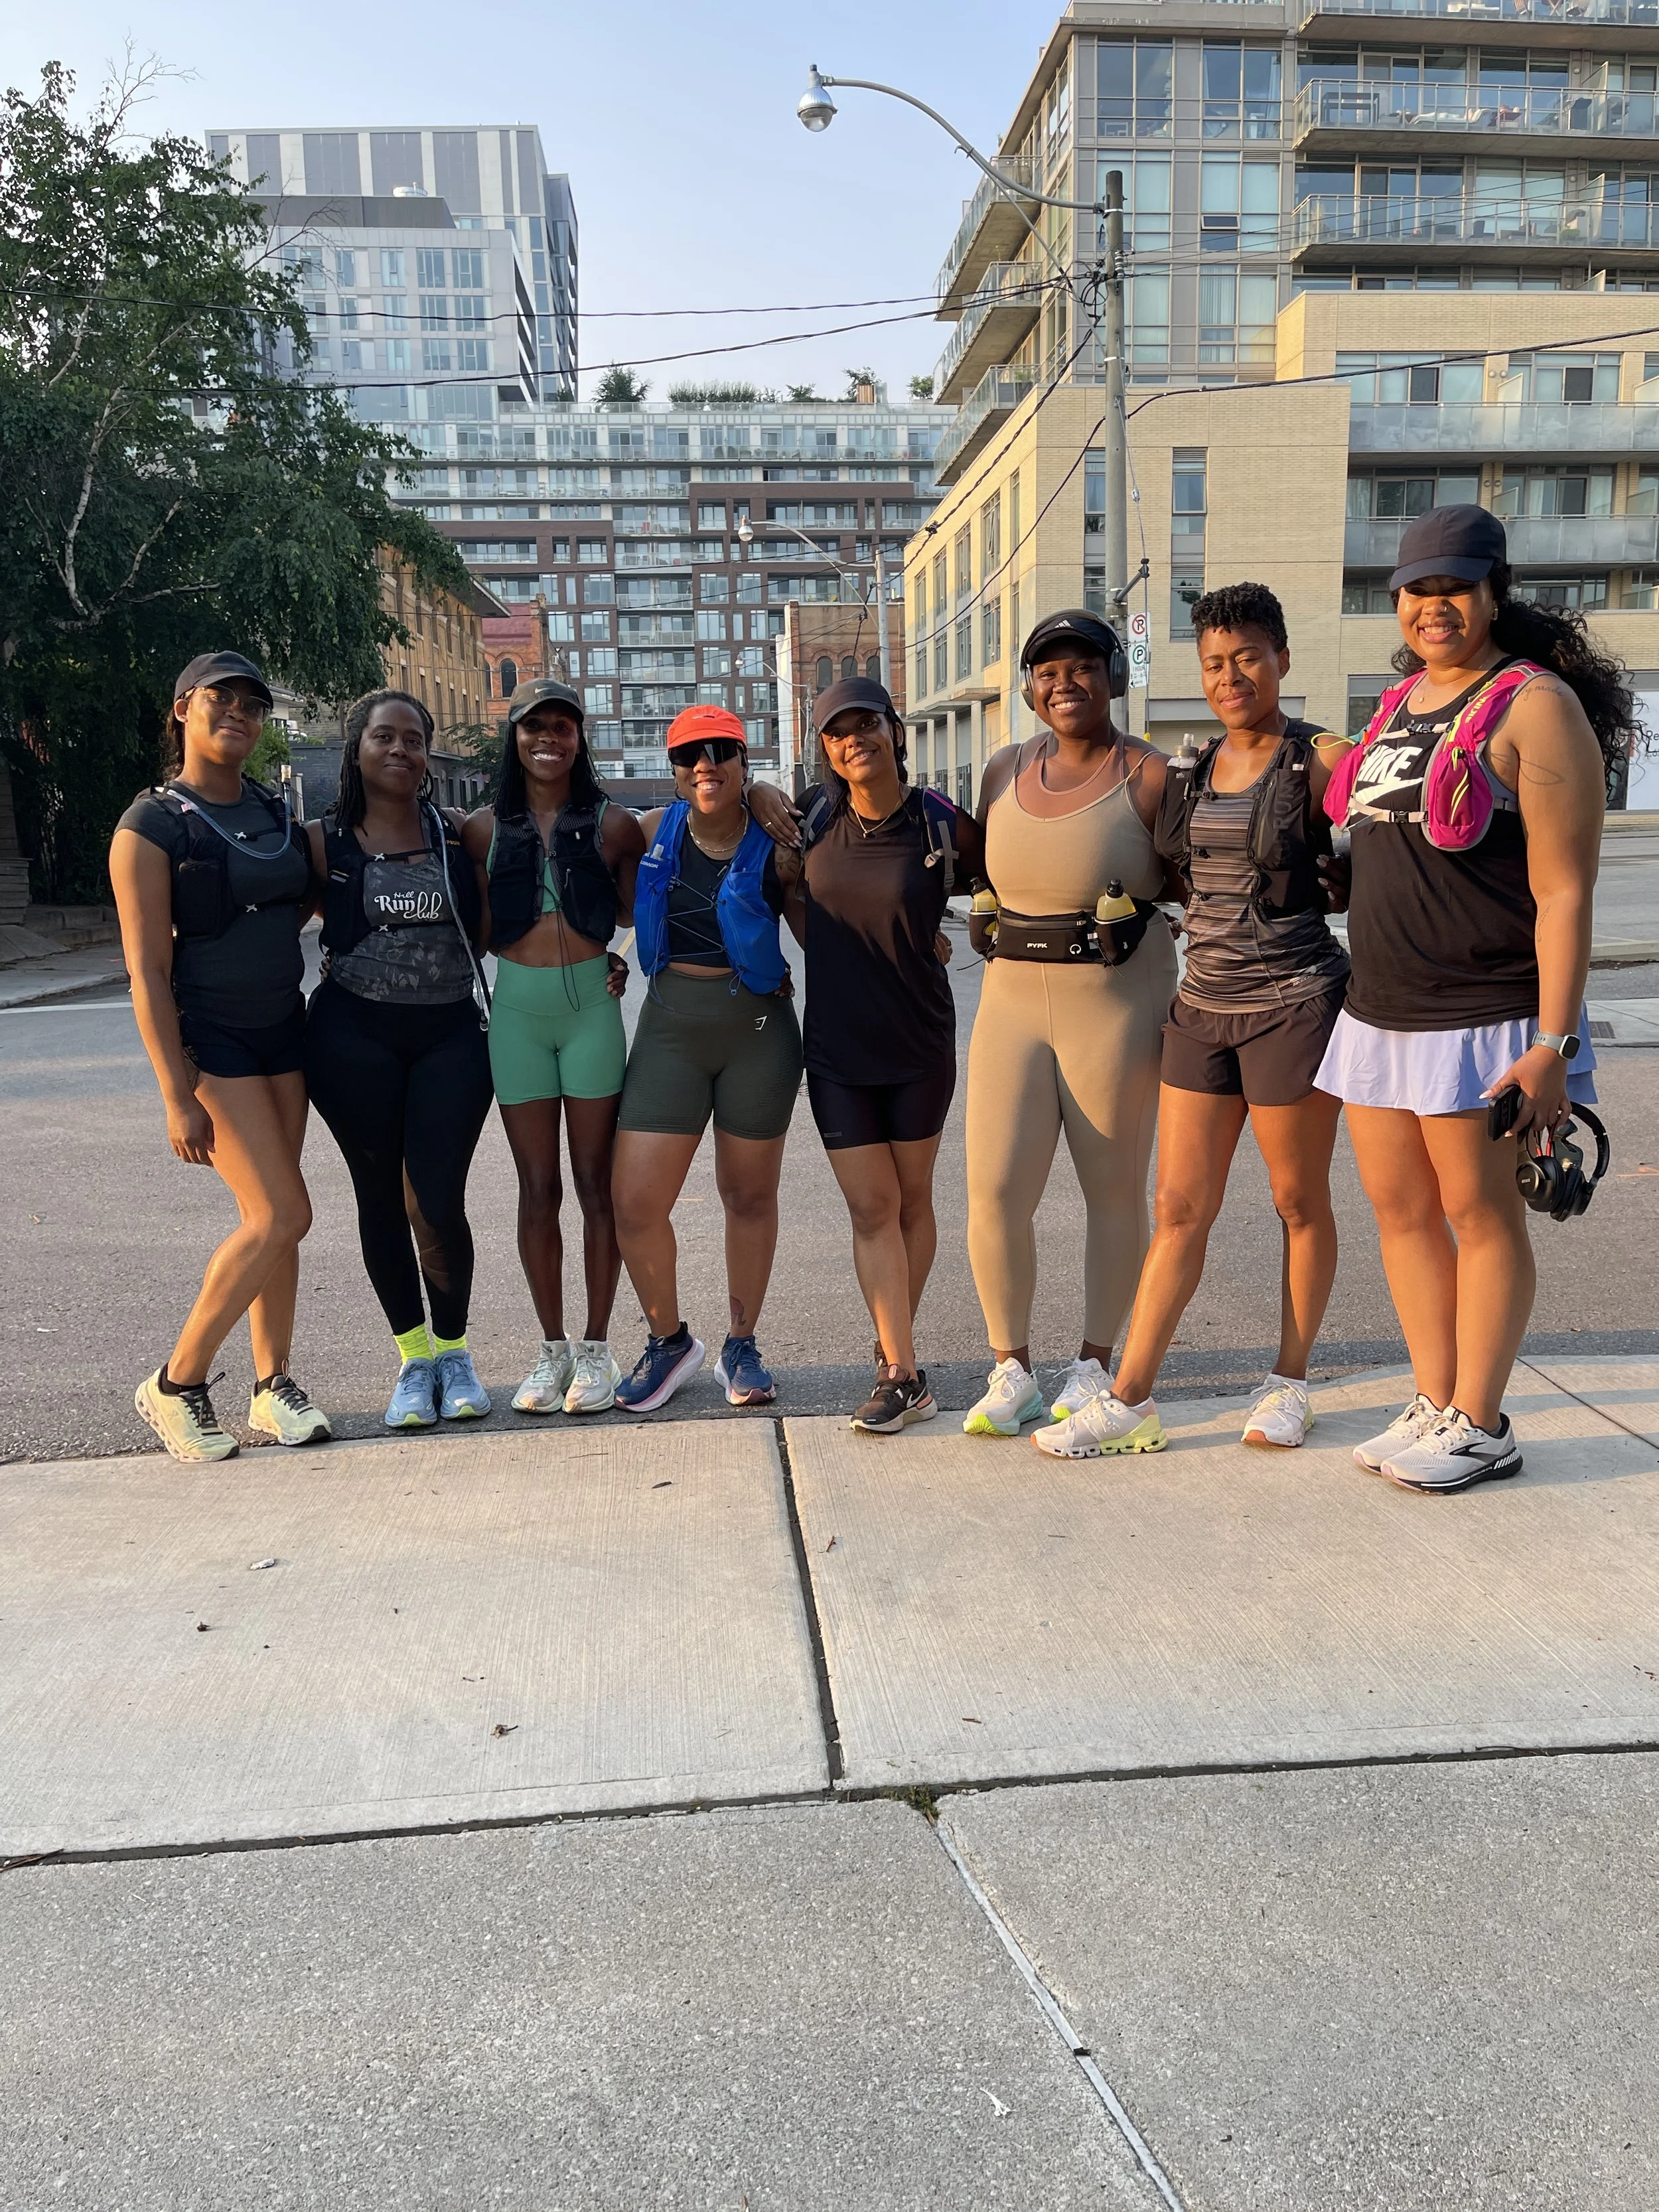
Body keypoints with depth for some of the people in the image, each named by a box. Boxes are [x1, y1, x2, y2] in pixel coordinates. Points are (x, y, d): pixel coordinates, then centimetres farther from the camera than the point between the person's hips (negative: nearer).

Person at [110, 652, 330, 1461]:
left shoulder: (276, 813, 9)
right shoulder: (150, 826, -11)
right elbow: (147, 973, -15)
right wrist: (177, 1097, -18)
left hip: (282, 1030, 6)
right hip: (209, 1040, -6)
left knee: (273, 1219, 8)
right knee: (281, 1215, -13)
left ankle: (273, 1388, 20)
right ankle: (176, 1384, 5)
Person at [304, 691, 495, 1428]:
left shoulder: (457, 835, 8)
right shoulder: (324, 842, 4)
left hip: (451, 1034, 0)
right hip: (353, 1035, 0)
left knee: (436, 1202, -7)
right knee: (381, 1197, 6)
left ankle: (454, 1352, 16)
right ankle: (414, 1355, 23)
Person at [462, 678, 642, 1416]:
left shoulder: (612, 824, 1)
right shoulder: (484, 829, 5)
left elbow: (638, 917, 11)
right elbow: (482, 929, 13)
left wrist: (624, 960, -4)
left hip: (591, 1004, -1)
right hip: (517, 1008, 2)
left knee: (596, 1182, 3)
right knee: (536, 1188, 6)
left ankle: (595, 1347, 14)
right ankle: (552, 1348, 17)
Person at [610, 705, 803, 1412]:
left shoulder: (774, 847, -4)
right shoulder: (653, 833, 2)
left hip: (758, 1028, -2)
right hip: (670, 1027, 2)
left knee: (749, 1195, 11)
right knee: (635, 1204, -5)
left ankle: (741, 1347, 29)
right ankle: (669, 1341, 20)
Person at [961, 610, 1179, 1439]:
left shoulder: (1147, 776, -4)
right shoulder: (1005, 771, 10)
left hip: (1118, 1003, -4)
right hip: (1012, 998, 4)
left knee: (1114, 1189, 7)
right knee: (994, 1192, -2)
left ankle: (1094, 1364, 23)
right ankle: (1011, 1369, 15)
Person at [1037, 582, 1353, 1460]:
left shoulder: (1322, 761, -5)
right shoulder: (1186, 771, 11)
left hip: (1293, 1001, -5)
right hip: (1202, 1004, 5)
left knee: (1298, 1203, 8)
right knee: (1179, 1208, 6)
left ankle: (1290, 1381, 25)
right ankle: (1129, 1401, 9)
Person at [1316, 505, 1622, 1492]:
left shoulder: (1535, 706, -11)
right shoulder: (1399, 702, 13)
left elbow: (1564, 892, -15)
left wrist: (1553, 1047, -20)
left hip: (1483, 1018, -7)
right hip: (1380, 1012, 8)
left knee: (1480, 1215, 3)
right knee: (1400, 1209, 11)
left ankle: (1480, 1426, 16)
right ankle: (1435, 1405, 24)